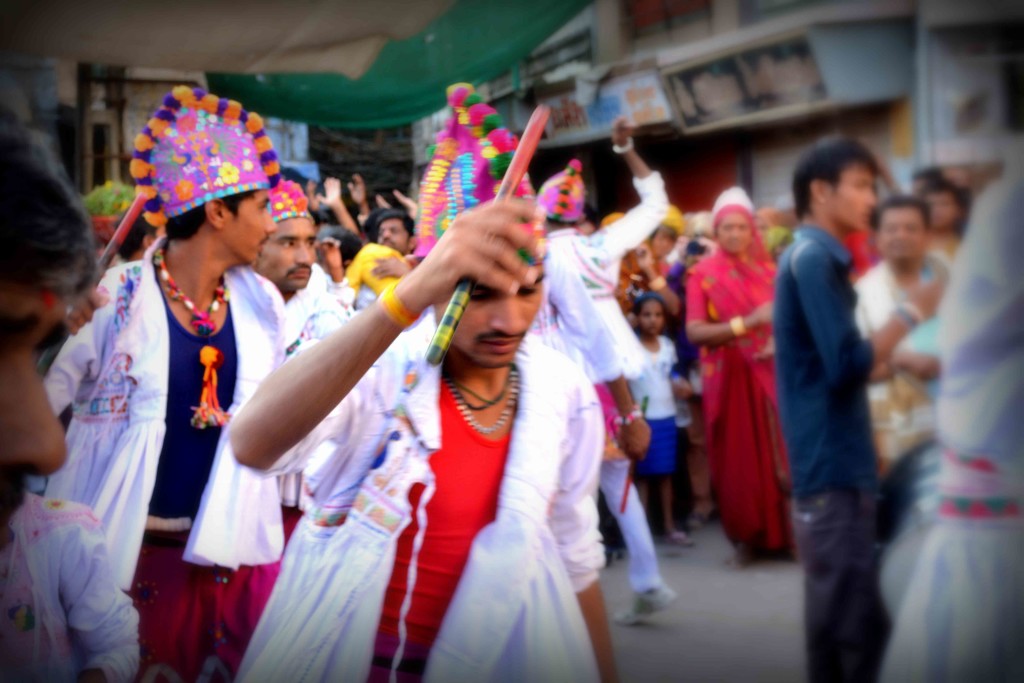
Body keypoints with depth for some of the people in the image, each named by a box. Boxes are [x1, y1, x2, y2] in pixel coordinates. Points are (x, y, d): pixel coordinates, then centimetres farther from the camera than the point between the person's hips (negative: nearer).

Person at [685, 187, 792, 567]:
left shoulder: (767, 270, 7)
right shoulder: (703, 274, -3)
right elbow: (695, 332, -11)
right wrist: (747, 323, -20)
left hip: (769, 375, 2)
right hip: (728, 379, -2)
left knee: (779, 453, -1)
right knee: (738, 459, 3)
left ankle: (787, 533, 12)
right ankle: (747, 538, 14)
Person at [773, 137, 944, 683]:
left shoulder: (816, 258, 17)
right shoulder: (812, 258, -14)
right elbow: (846, 367, -21)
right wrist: (912, 312, -14)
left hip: (835, 459, 10)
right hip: (833, 464, -10)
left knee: (836, 613, 15)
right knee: (855, 621, -6)